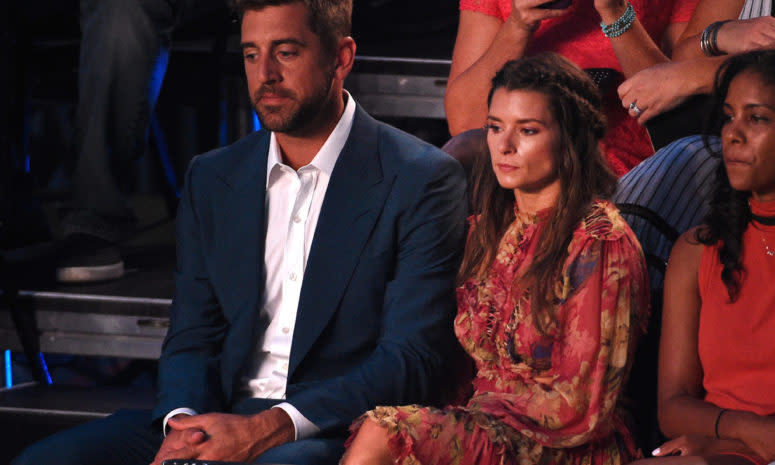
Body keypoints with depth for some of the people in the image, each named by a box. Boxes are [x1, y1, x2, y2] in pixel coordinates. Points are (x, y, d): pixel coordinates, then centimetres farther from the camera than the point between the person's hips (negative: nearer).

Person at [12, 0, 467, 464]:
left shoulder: (422, 180, -2)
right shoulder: (212, 178, 15)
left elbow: (414, 358, -9)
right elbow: (191, 338, 14)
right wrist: (183, 423, -10)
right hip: (219, 416, 6)